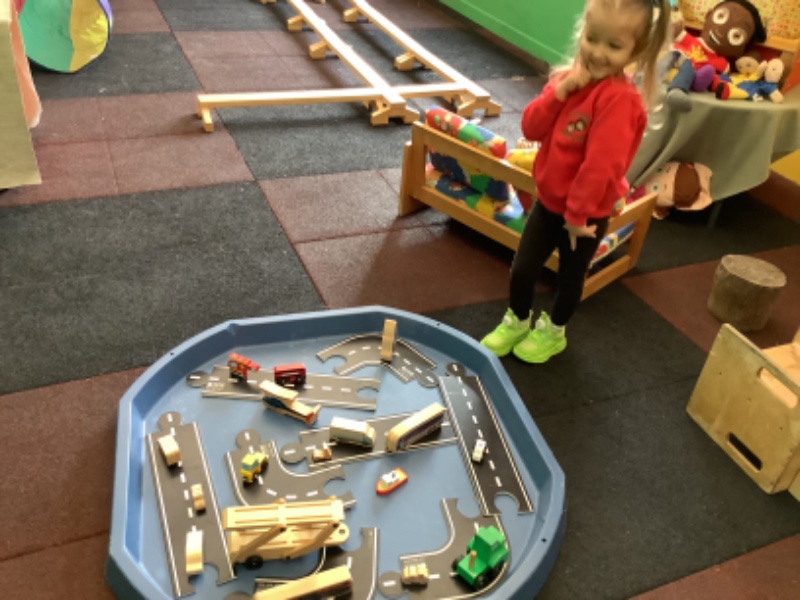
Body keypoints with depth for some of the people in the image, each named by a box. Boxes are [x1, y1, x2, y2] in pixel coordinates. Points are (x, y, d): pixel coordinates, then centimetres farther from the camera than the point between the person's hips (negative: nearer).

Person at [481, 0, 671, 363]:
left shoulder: (620, 98, -26)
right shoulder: (570, 78, -2)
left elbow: (600, 165, -28)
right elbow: (531, 129, -8)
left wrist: (577, 214, -22)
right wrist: (560, 90, -21)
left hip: (586, 212, -6)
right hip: (548, 200, 6)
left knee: (570, 277, 17)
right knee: (521, 270, 13)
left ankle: (553, 332, 41)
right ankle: (516, 322, 39)